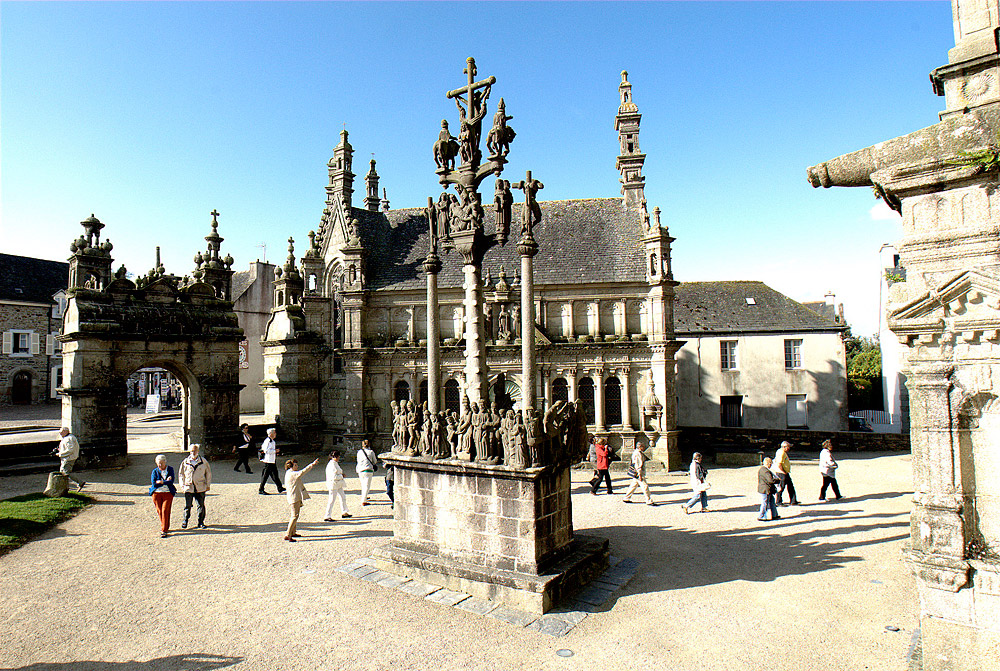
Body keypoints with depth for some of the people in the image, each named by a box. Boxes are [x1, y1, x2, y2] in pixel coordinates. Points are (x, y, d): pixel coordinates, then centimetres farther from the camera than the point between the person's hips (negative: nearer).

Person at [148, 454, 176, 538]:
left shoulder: (170, 469, 3)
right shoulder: (155, 471, 3)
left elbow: (171, 482, -7)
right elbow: (153, 483, -9)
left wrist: (161, 482, -13)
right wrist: (166, 481, -11)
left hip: (168, 493, -2)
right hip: (156, 493, 2)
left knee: (165, 510, -8)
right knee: (159, 511, 5)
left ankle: (164, 531, -7)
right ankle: (164, 526, 26)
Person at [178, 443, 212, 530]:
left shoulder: (203, 461, 3)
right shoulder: (185, 462, 3)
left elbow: (208, 473, 9)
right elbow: (181, 474, 10)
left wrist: (208, 485, 6)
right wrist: (182, 485, 3)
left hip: (200, 488, 0)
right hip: (188, 487, 0)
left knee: (201, 506, 4)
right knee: (187, 505, 3)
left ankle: (201, 522, 16)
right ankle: (185, 520, 25)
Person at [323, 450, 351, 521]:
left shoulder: (335, 463, 10)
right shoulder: (331, 465, -21)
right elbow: (334, 477, -25)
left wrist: (341, 474, 2)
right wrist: (341, 475, -11)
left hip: (338, 485, 10)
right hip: (333, 484, -10)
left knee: (343, 497, 17)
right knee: (331, 500, -4)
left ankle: (344, 513, 30)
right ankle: (327, 517, 4)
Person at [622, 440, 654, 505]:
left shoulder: (636, 452, 15)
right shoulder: (638, 453, -18)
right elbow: (637, 465, -22)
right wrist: (640, 475, -22)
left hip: (637, 474, 11)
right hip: (638, 473, -11)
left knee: (634, 485, 16)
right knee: (645, 486, -5)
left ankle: (626, 498, 22)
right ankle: (649, 501, 0)